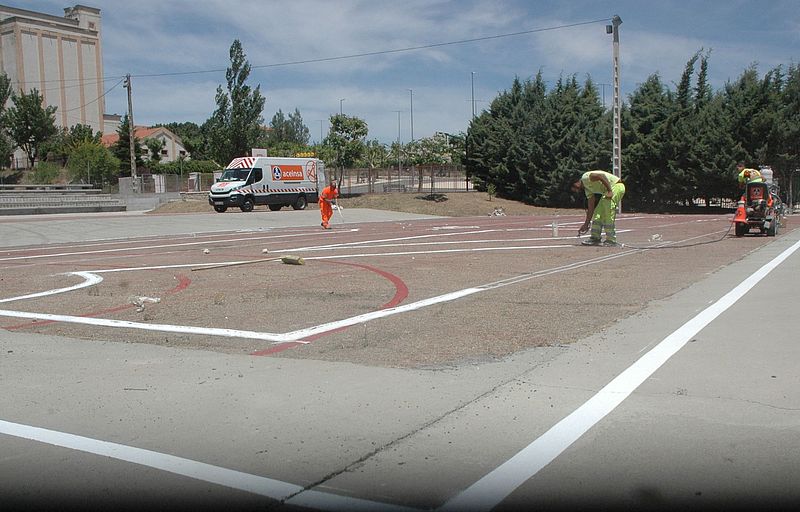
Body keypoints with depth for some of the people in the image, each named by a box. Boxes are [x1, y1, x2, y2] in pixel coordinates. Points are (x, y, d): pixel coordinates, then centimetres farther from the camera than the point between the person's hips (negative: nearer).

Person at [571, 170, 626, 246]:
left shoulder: (585, 177, -11)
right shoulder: (587, 189, 16)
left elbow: (602, 176, -26)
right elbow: (590, 208, 16)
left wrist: (609, 191, -27)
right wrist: (586, 224, 17)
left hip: (617, 186, -10)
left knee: (608, 214, -15)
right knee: (598, 213, 7)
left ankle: (611, 240, -11)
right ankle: (595, 238, 10)